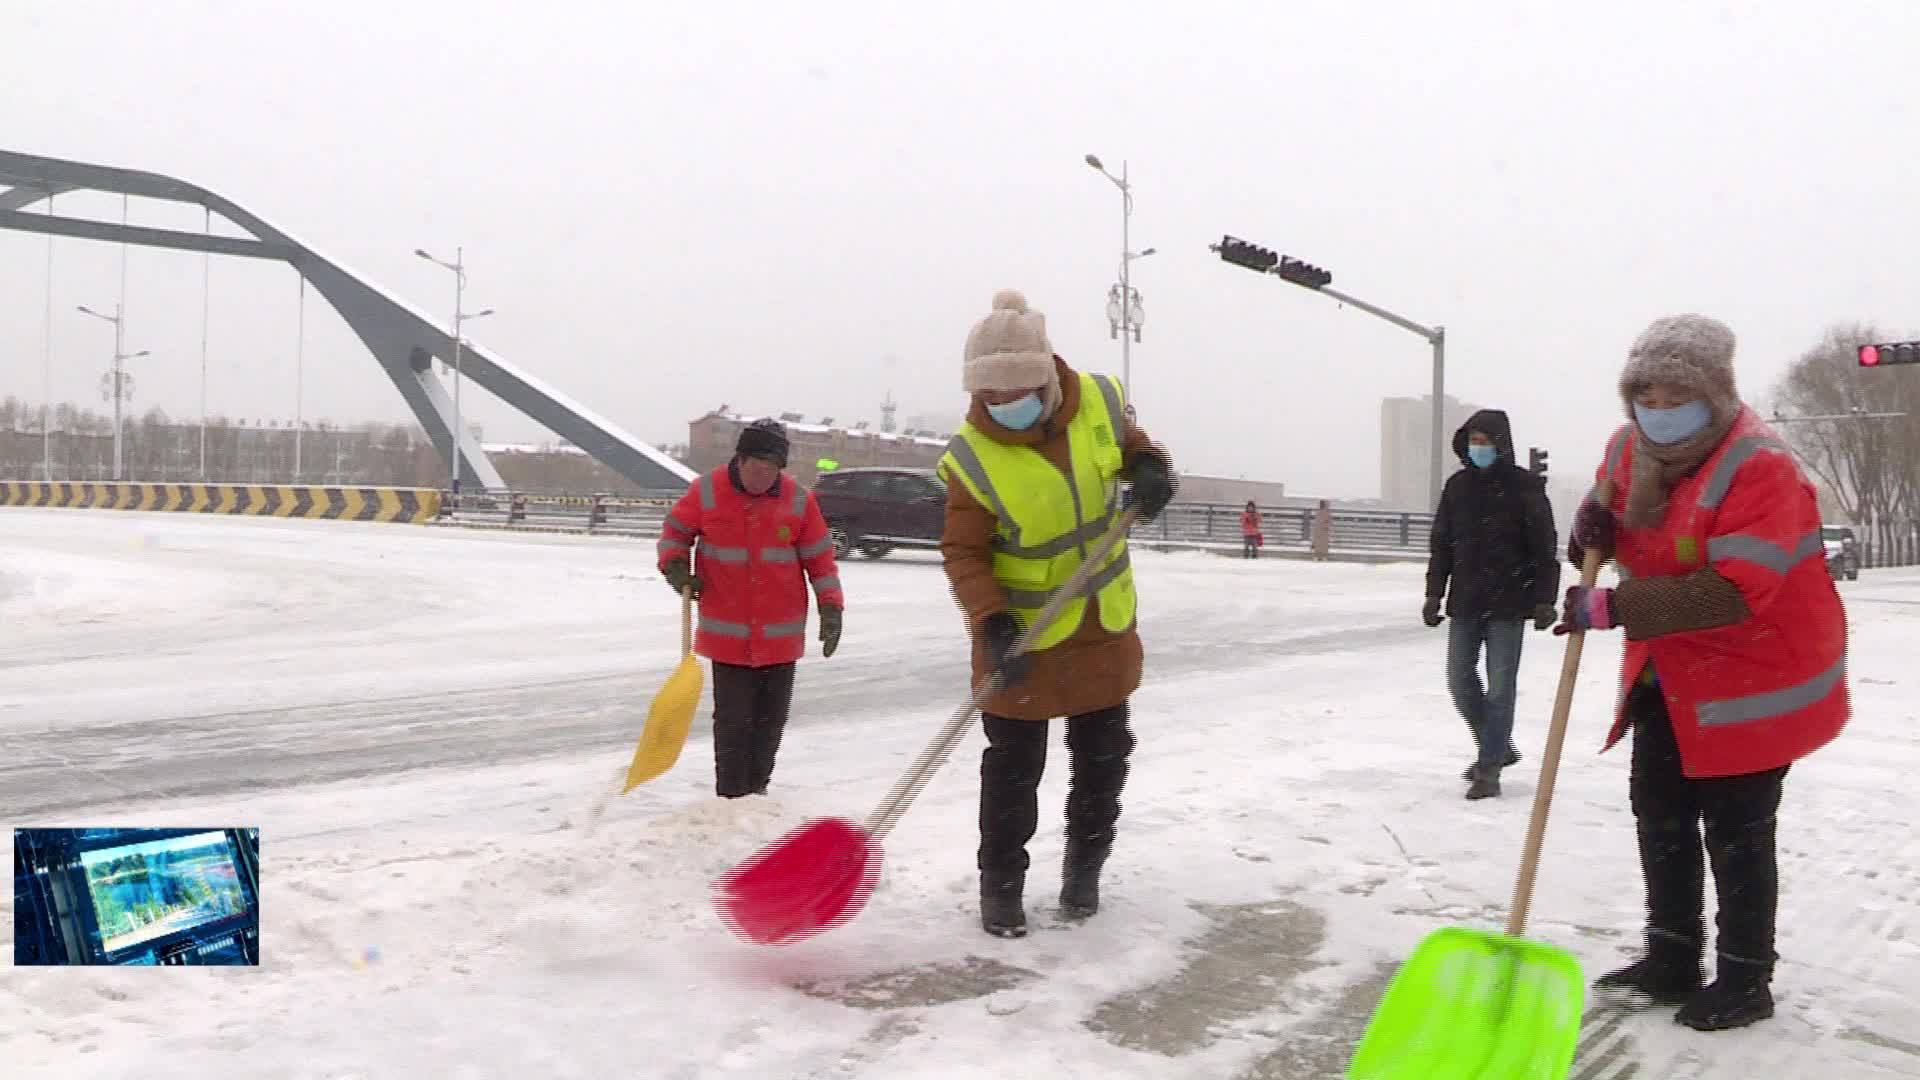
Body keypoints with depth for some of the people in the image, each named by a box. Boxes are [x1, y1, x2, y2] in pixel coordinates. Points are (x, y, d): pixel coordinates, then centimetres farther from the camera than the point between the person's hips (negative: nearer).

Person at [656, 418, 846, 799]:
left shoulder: (798, 500, -3)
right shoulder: (706, 491, -6)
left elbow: (819, 557, 3)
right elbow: (675, 530, 8)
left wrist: (831, 607, -4)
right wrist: (675, 565, -10)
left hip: (781, 635, 2)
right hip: (727, 634, -2)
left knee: (771, 718, 12)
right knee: (733, 719, -1)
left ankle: (757, 789, 30)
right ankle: (731, 797, 10)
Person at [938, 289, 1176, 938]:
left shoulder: (1098, 402, -11)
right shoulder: (974, 458, -22)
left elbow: (1130, 447, 9)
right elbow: (964, 553, -18)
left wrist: (1148, 468, -14)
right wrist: (993, 625, -30)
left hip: (1103, 627, 4)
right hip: (1023, 637, -4)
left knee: (1104, 758, 16)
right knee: (1013, 768, 6)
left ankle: (1084, 871, 36)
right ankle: (1001, 884, 25)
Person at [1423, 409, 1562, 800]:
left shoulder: (1525, 486, -6)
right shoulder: (1457, 485, 7)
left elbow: (1544, 548, -6)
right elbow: (1441, 544, 11)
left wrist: (1545, 600, -10)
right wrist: (1434, 594, 8)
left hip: (1509, 603, -5)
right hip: (1465, 602, 5)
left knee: (1500, 687, -2)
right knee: (1461, 681, 8)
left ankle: (1489, 769, 6)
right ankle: (1498, 748, 28)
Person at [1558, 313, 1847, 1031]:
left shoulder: (1760, 467, -25)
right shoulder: (1630, 450, -2)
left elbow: (1734, 591, -34)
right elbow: (1614, 507, 19)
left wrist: (1613, 609, -36)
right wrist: (1596, 521, -8)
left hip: (1751, 680, -8)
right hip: (1666, 679, 8)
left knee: (1736, 836, 3)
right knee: (1659, 818, 16)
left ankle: (1745, 980, 22)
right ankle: (1671, 961, 32)